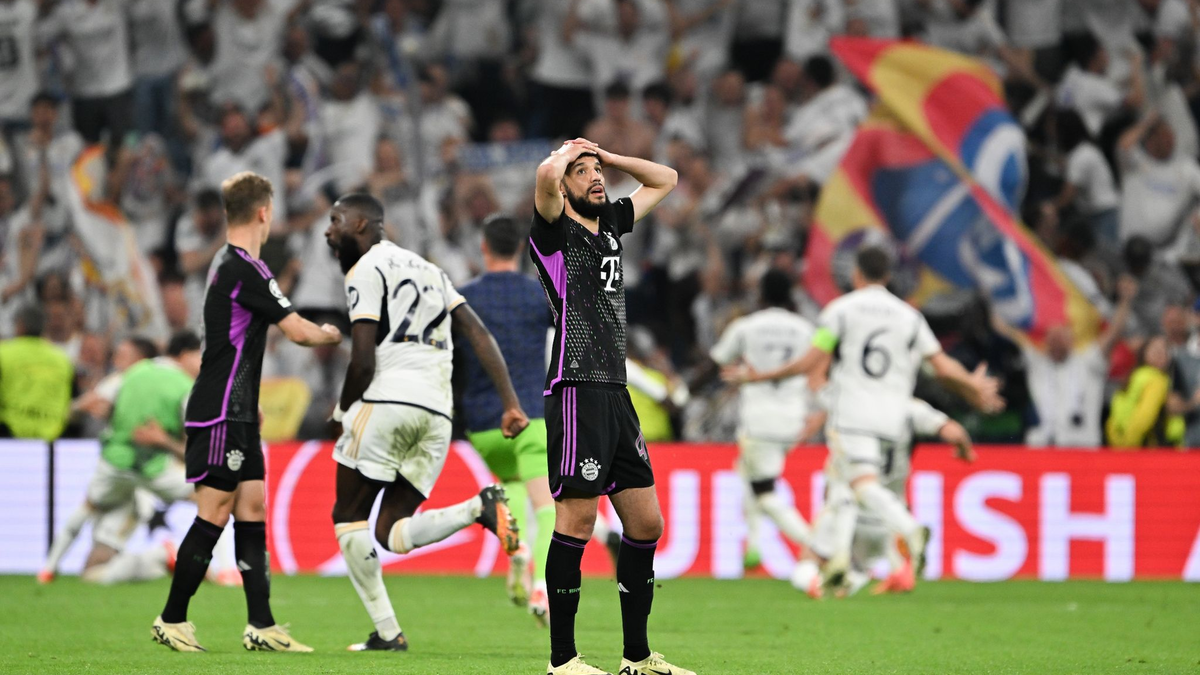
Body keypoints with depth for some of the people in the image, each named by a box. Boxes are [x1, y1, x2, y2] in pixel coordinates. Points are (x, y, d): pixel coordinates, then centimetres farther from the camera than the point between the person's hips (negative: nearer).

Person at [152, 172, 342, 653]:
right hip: (220, 414, -10)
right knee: (214, 514, -6)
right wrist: (329, 335, 4)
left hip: (238, 414, 10)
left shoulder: (231, 266, 15)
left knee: (252, 510, 6)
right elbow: (298, 331, -15)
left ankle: (261, 627, 3)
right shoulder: (245, 269, -17)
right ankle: (172, 620, 1)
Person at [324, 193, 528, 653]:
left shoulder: (366, 270, 1)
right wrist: (511, 404, 10)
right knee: (390, 533, 8)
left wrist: (340, 415, 9)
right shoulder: (429, 270, 26)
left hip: (389, 398, -7)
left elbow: (363, 363, -8)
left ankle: (387, 632, -6)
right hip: (438, 412, 7)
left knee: (350, 521, 6)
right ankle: (479, 507, -17)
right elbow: (478, 334, 16)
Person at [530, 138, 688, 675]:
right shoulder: (555, 231, -2)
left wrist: (605, 155, 18)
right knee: (576, 522, -9)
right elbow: (546, 175, -24)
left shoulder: (610, 224, 19)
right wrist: (567, 154, -1)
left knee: (646, 524, 8)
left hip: (616, 392, 8)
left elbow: (666, 180, 31)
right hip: (577, 389, -8)